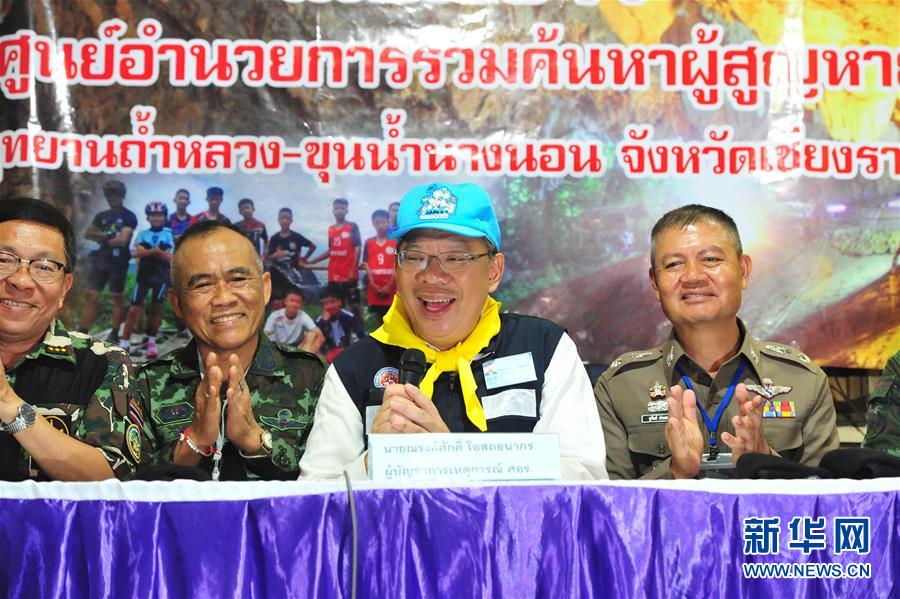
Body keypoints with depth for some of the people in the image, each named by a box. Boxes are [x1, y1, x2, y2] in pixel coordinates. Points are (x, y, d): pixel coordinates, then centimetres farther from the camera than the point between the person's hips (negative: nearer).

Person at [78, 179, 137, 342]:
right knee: (91, 296, -4)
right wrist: (107, 235, -8)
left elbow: (123, 240, -15)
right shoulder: (102, 216, 15)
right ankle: (81, 334, -6)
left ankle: (114, 334, 12)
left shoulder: (129, 217, -3)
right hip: (101, 259, 4)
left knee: (117, 297, 3)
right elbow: (88, 234, 6)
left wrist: (103, 239, -1)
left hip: (119, 262, -4)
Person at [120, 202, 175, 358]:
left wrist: (158, 252, -24)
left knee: (156, 307, 2)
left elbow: (171, 258, -5)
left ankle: (151, 341, 16)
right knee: (134, 309, -5)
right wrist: (154, 251, -25)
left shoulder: (168, 234, 4)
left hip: (161, 276, 0)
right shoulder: (143, 234, 6)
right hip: (144, 274, 0)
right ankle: (125, 343, 0)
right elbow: (135, 253, -11)